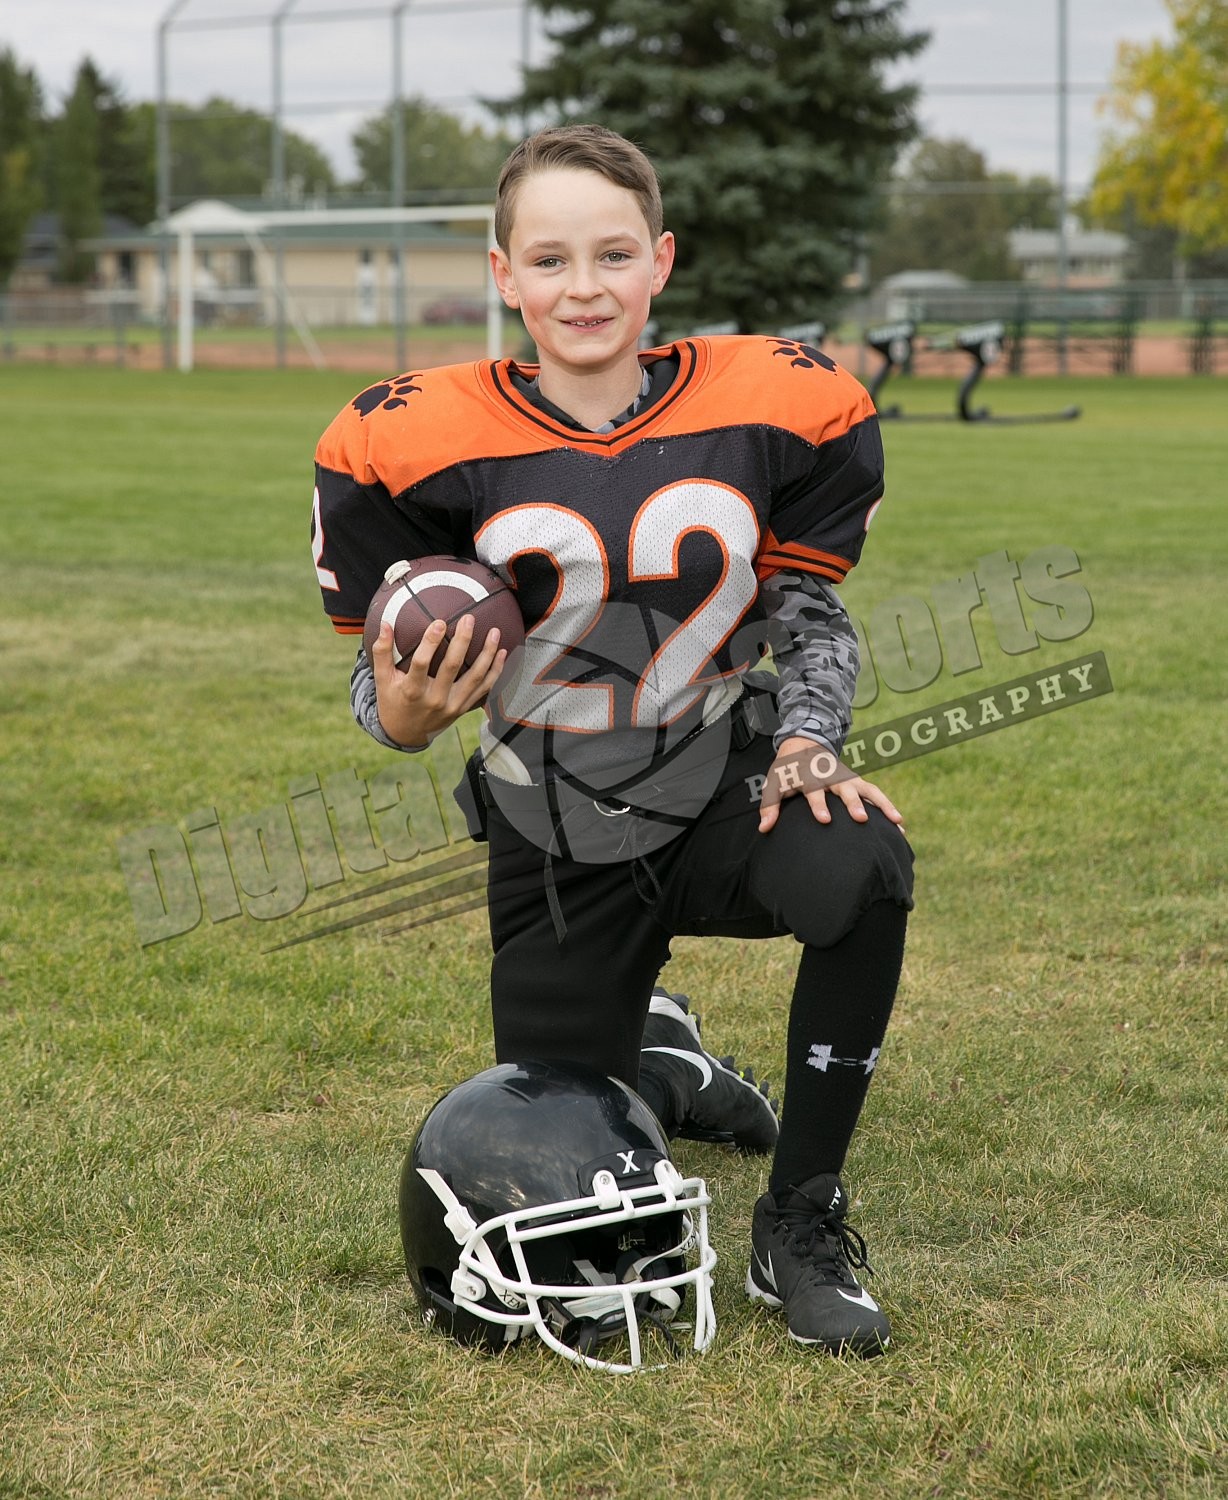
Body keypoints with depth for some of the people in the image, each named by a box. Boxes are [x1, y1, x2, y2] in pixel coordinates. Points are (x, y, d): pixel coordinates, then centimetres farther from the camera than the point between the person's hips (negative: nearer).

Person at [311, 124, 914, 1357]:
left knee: (861, 871, -36)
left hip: (724, 791, 0)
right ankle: (660, 1059, 45)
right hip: (560, 849, 0)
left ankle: (800, 1228, -14)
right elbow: (393, 708, -5)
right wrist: (412, 702, -29)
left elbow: (810, 616, 5)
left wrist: (806, 747, -14)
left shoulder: (774, 408, -9)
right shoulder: (423, 445, -13)